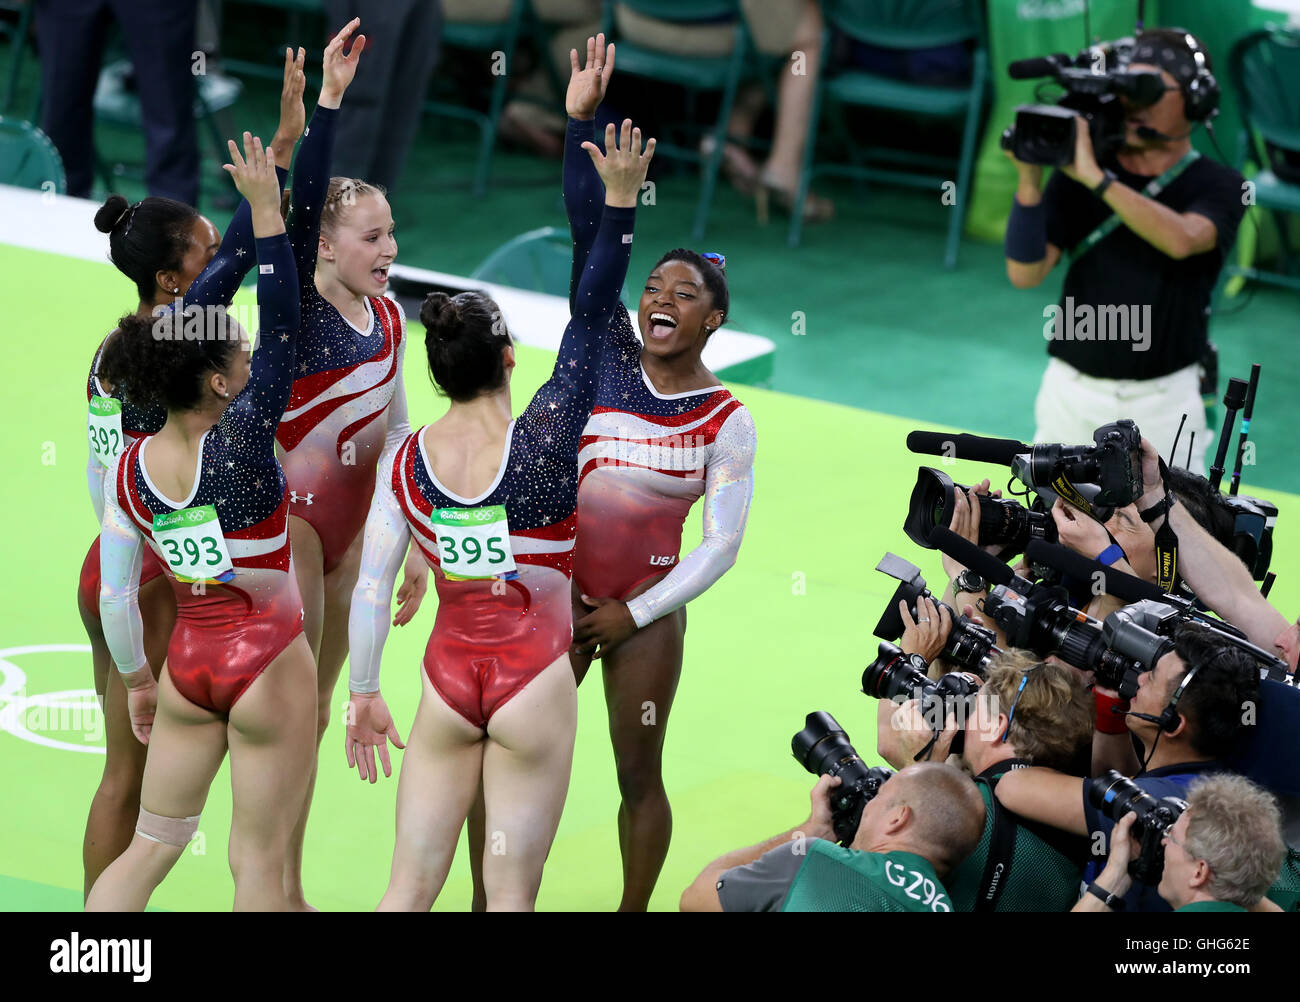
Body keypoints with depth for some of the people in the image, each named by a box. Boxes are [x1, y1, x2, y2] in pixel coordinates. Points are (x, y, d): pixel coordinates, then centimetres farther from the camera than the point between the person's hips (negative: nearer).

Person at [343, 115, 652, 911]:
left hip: (449, 679, 3)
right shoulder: (546, 440, -13)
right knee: (511, 892, 4)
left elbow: (372, 590, -2)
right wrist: (621, 201, -14)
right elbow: (592, 315, -14)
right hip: (533, 680, -3)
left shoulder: (409, 462, -3)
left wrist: (365, 694, 8)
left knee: (411, 886, 9)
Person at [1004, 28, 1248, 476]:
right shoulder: (1076, 173, 0)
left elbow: (1181, 241, -28)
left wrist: (1096, 179, -31)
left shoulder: (1218, 186, -6)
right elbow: (1025, 273, -9)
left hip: (1162, 401, -2)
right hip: (1073, 392, 2)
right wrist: (1029, 180, -21)